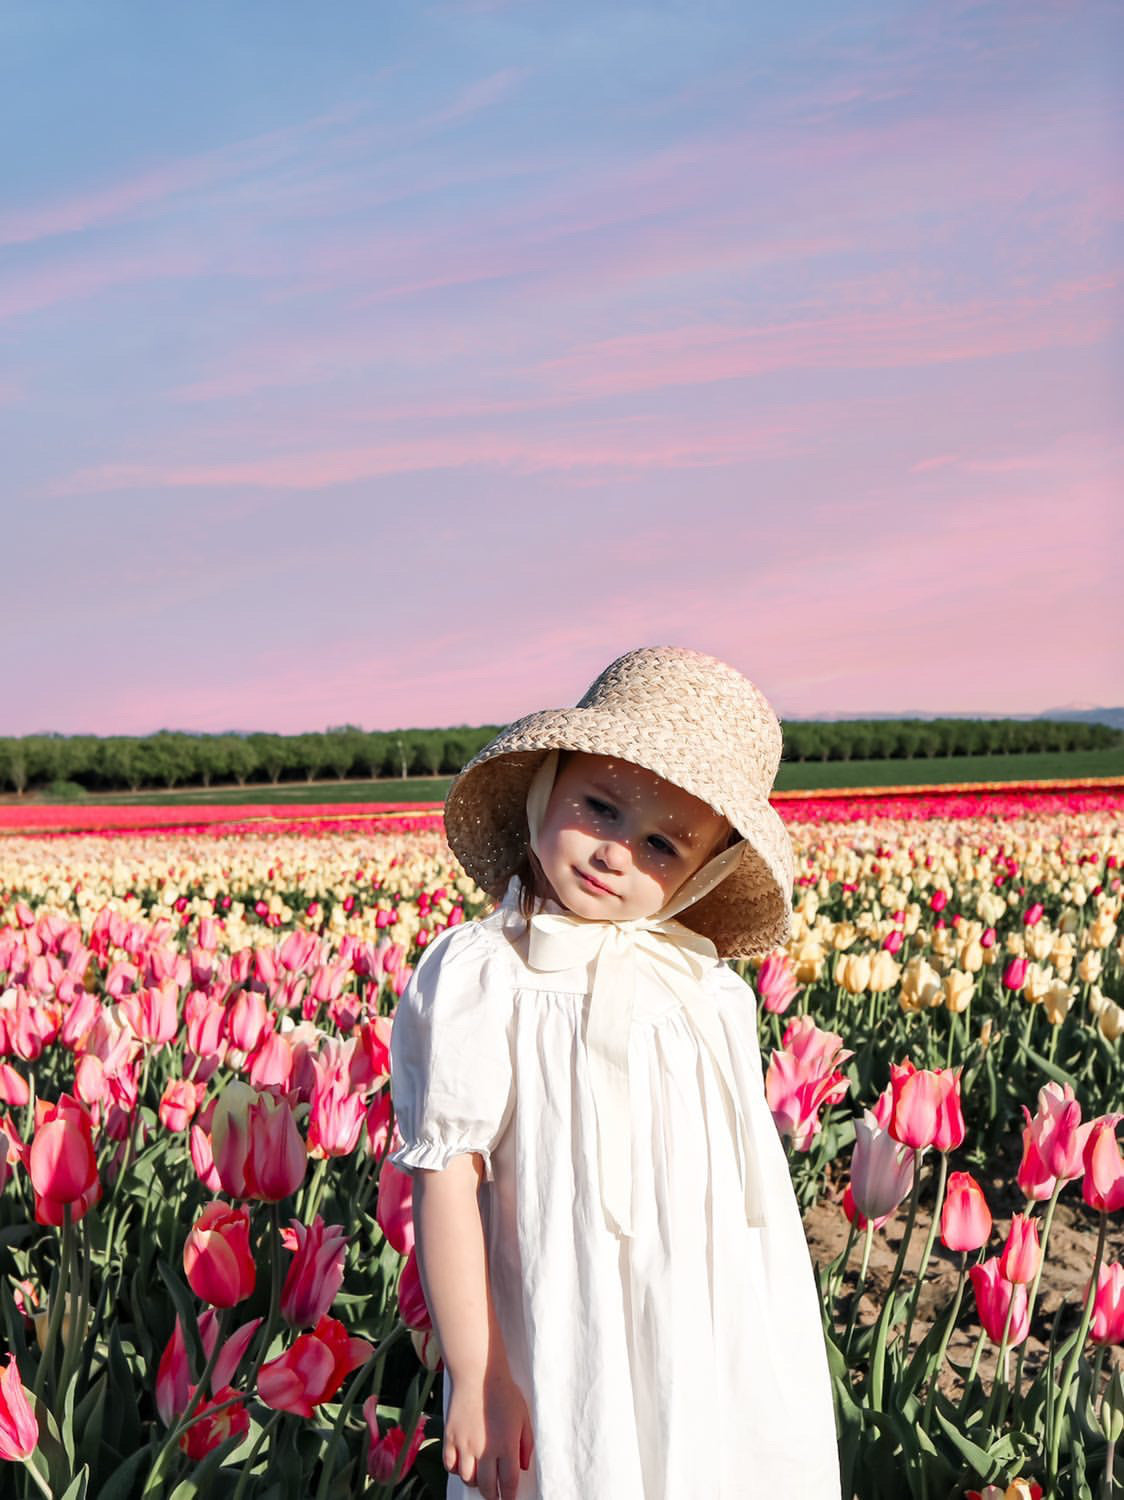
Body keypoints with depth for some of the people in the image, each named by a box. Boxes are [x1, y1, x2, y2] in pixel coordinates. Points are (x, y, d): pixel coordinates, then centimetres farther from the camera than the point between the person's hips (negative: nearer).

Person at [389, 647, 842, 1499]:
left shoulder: (715, 994, 3)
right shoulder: (476, 979, -12)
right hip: (569, 1372, -4)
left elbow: (752, 1186, 12)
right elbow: (446, 1181, -11)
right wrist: (475, 1380, -11)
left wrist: (775, 1358, 14)